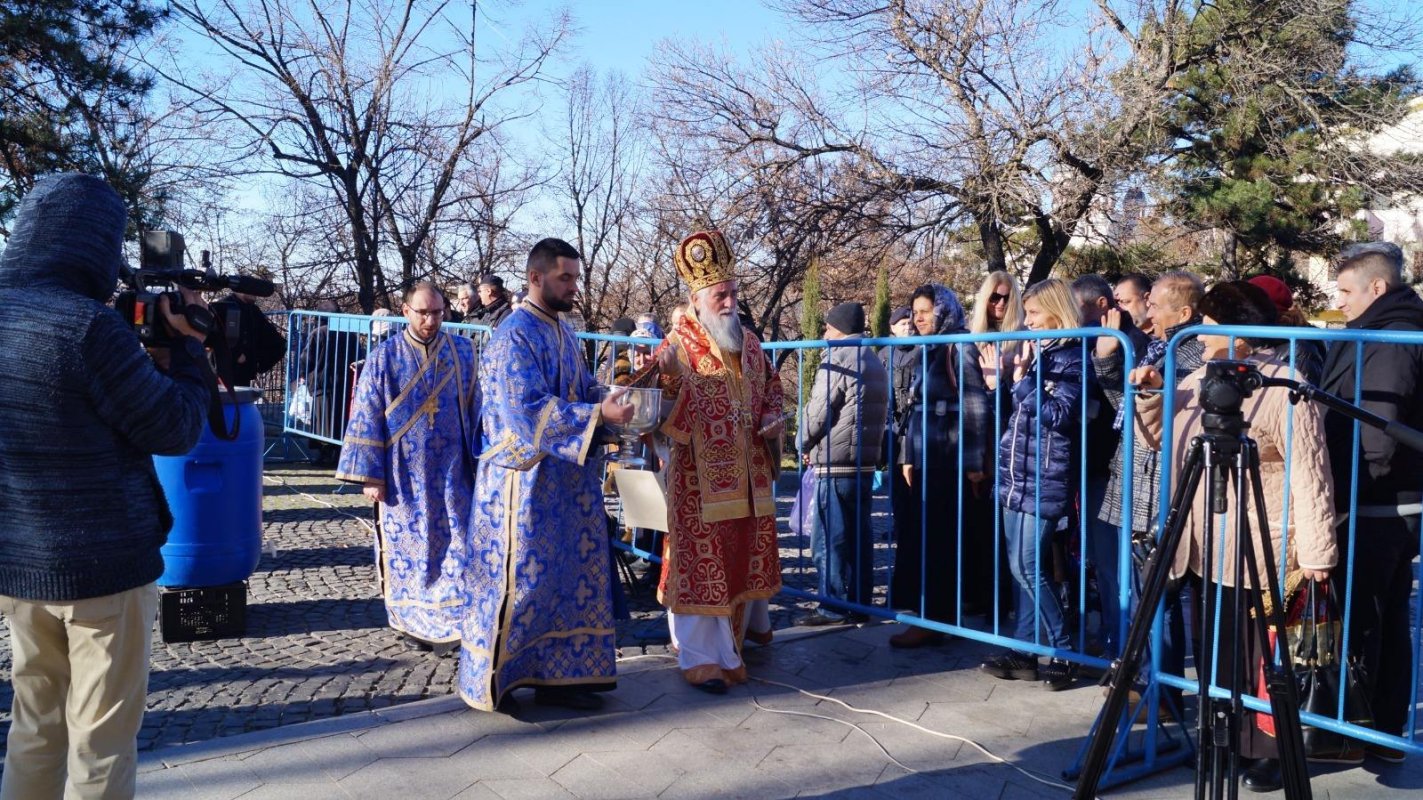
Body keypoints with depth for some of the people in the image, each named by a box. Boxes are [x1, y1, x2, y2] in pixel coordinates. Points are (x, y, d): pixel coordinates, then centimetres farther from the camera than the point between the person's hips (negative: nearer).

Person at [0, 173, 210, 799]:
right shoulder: (88, 325, -19)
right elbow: (176, 430, -14)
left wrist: (150, 353, 9)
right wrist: (186, 346, 0)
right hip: (103, 564, -7)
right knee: (100, 742, 6)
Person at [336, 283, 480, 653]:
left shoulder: (463, 352, 2)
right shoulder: (384, 358, -3)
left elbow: (476, 409, 7)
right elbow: (367, 418, -2)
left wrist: (480, 461, 5)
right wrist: (370, 475, -5)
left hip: (452, 473, 1)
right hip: (404, 476, -1)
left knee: (458, 546, -3)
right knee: (407, 547, 7)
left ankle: (457, 619, 7)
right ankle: (412, 621, 22)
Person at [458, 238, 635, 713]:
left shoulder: (563, 333, 14)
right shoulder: (515, 336, -14)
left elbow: (581, 391, 19)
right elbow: (528, 409, -22)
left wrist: (613, 398, -2)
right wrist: (599, 414, -27)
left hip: (565, 481, 9)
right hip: (527, 482, -9)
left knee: (569, 577, 10)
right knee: (524, 578, -1)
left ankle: (560, 674, 18)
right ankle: (501, 679, 14)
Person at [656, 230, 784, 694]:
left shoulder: (749, 343, 9)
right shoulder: (679, 346, -10)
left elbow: (771, 385, 22)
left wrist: (771, 417, 2)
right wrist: (665, 376, -44)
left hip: (748, 478, 7)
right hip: (701, 479, -6)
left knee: (745, 559, 17)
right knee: (700, 565, -2)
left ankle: (733, 643, 37)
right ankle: (700, 658, 8)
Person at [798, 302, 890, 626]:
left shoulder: (838, 359, -11)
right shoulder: (875, 362, 16)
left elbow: (816, 413, -11)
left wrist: (805, 445, 7)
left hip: (835, 465, -8)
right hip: (866, 463, 9)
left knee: (828, 539, -2)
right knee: (859, 536, 10)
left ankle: (833, 607, 1)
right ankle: (860, 605, 14)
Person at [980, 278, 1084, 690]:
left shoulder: (1072, 359, -8)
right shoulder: (1035, 353, 15)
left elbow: (1057, 415, -18)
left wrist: (1025, 377, -15)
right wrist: (1014, 376, 7)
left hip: (1045, 477, -8)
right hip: (1017, 473, 8)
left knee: (1027, 566, -8)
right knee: (1023, 567, 9)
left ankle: (1064, 653, 3)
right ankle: (1025, 652, 16)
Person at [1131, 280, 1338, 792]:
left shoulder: (1285, 388, -14)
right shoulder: (1199, 380, 10)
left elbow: (1310, 475, -16)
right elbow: (1158, 436, 20)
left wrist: (1315, 553, -17)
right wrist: (1151, 396, 0)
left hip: (1263, 555, -7)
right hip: (1210, 551, 7)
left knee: (1260, 660, 4)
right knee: (1217, 655, 16)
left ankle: (1266, 752, 20)